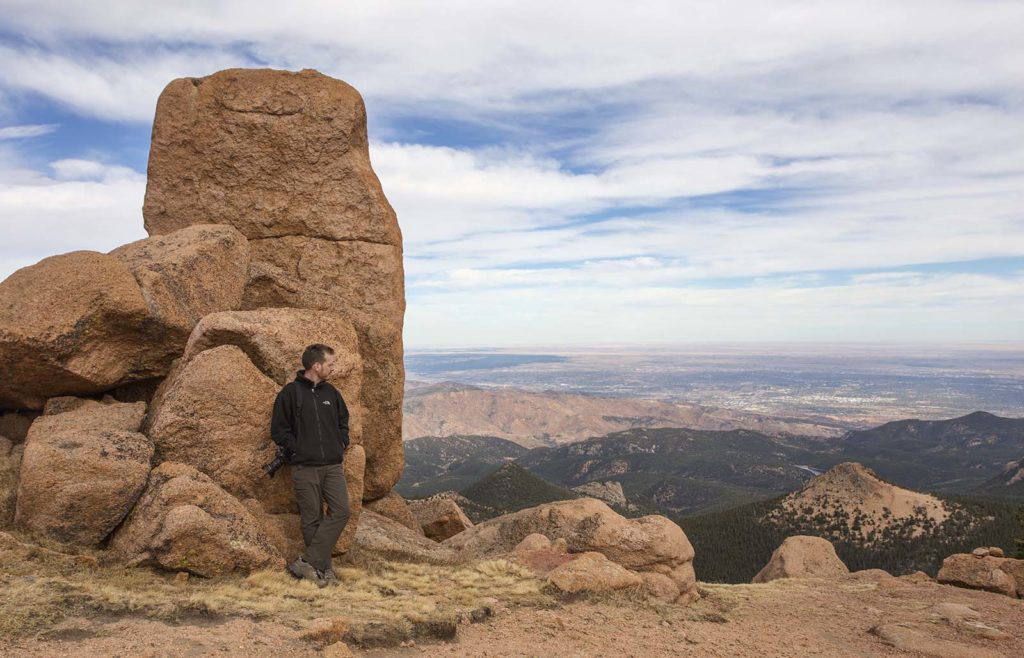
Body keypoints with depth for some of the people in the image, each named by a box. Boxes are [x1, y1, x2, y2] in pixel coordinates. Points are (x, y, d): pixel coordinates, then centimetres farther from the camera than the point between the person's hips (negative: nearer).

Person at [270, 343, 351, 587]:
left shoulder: (331, 392, 11)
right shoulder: (290, 392, -4)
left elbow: (343, 421, 24)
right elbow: (278, 429, -3)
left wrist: (341, 444, 11)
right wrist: (297, 451, -8)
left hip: (333, 466, 4)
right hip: (305, 468, -4)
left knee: (341, 512, -9)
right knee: (312, 519, 2)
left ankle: (307, 562, -3)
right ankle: (324, 568, 13)